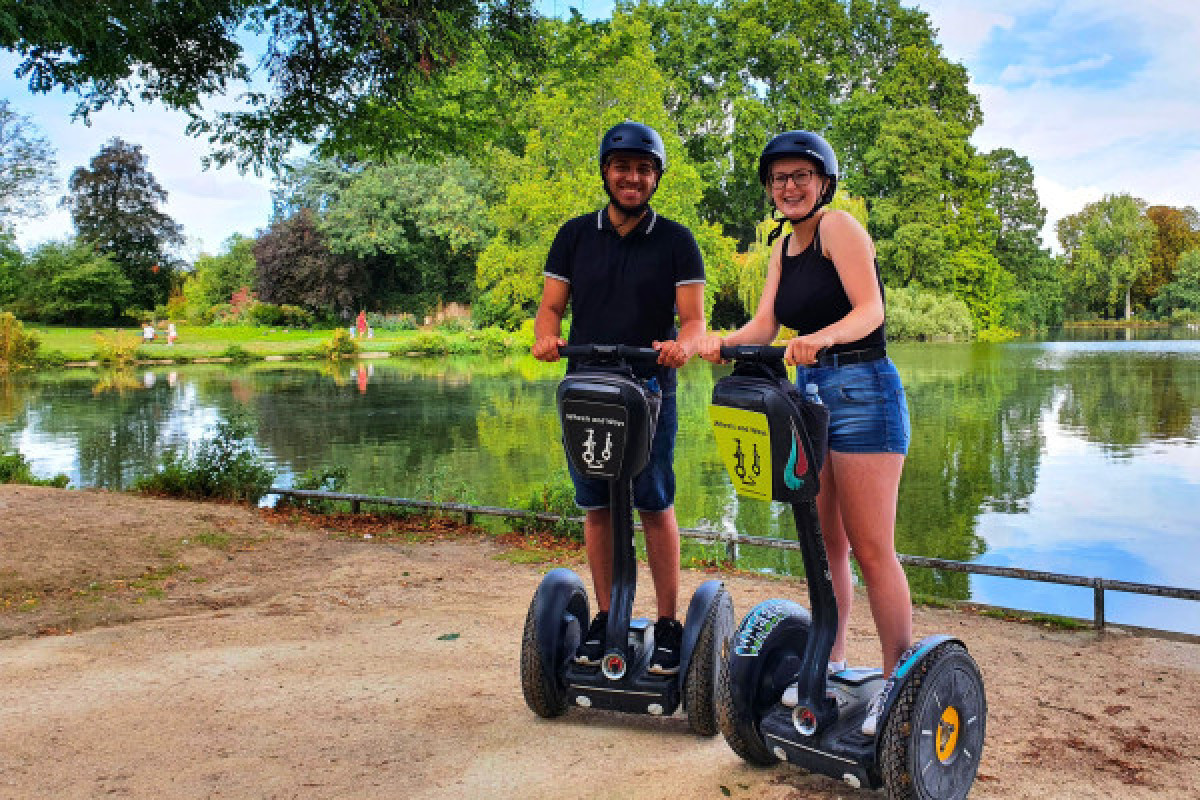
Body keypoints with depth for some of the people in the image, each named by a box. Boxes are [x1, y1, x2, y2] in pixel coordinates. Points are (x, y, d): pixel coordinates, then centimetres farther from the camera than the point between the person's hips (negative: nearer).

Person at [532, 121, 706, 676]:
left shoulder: (676, 241, 3)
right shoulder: (575, 235, 9)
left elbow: (693, 319, -3)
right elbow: (551, 306, 7)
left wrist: (682, 345, -26)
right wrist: (546, 335, -17)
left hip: (651, 387, -2)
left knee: (656, 506, -2)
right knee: (596, 507, 7)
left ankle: (667, 624, 10)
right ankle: (605, 616, 20)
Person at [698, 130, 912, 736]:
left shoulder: (838, 226, -8)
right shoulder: (784, 247, 15)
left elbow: (870, 310, -19)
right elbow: (764, 326, 5)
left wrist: (821, 337, -38)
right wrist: (721, 341, -15)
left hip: (863, 392, -8)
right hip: (810, 392, 8)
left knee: (871, 549, -7)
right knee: (825, 545, 12)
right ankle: (831, 667, 23)